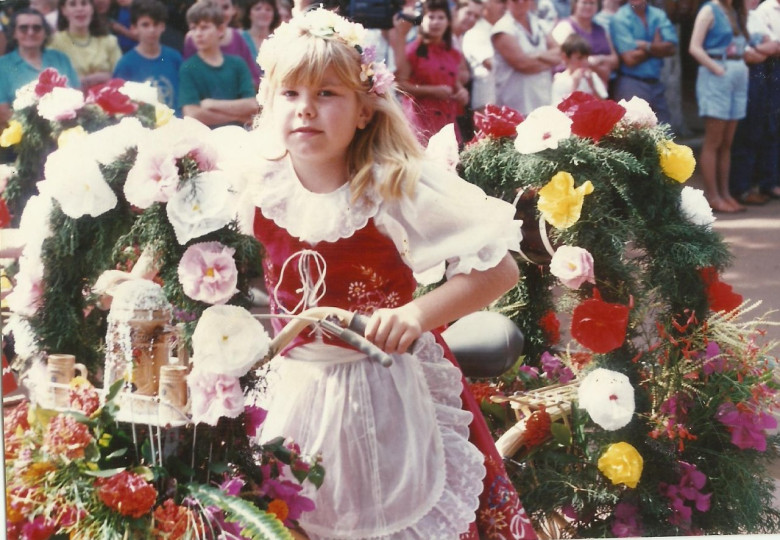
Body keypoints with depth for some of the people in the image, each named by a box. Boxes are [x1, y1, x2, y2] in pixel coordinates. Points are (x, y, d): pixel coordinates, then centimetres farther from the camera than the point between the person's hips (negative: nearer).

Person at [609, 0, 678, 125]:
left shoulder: (659, 15, 9)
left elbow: (671, 48, -2)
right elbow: (630, 59, -14)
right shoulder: (620, 19, -7)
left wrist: (647, 46, -15)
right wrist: (657, 47, -1)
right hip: (631, 83, -5)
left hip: (656, 84, 5)